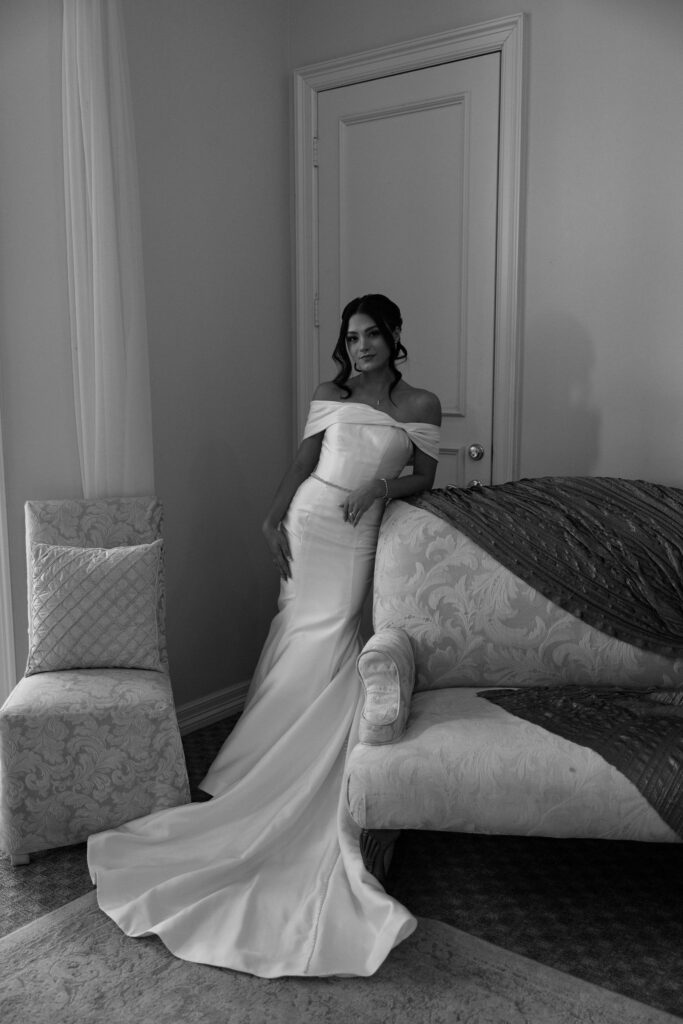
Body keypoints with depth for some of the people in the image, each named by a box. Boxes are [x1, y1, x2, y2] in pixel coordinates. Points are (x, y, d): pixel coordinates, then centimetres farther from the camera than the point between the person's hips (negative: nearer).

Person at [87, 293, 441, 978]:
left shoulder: (421, 405, 6)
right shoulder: (329, 395, 10)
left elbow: (425, 478, 7)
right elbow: (304, 460, 9)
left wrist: (381, 485, -11)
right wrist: (273, 515, -4)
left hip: (357, 536, -1)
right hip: (307, 521, 1)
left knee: (322, 651, -6)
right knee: (304, 646, 0)